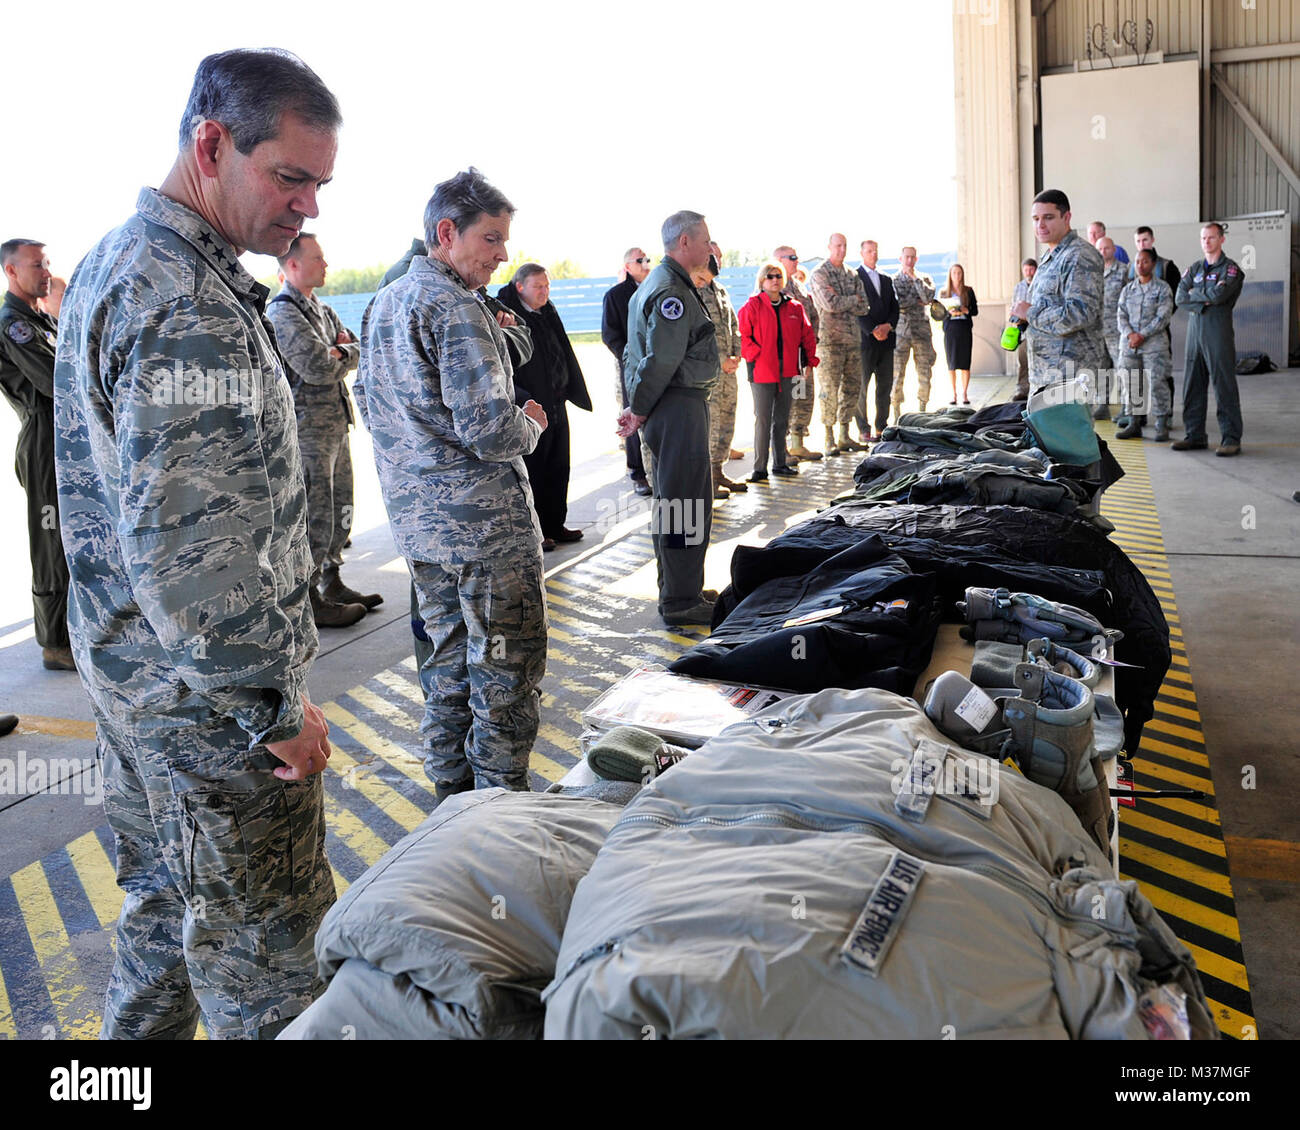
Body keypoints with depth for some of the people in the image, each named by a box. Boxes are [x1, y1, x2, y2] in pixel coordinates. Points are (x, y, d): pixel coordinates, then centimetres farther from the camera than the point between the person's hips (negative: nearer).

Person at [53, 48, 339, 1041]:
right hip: (208, 697, -10)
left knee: (164, 903, 25)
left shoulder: (116, 262, 11)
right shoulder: (189, 305, -23)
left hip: (133, 663, 10)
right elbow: (183, 543, -28)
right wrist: (275, 708, -20)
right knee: (268, 956, 4)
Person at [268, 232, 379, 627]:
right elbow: (317, 368, -22)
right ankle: (310, 600, 4)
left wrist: (337, 353, -10)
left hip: (336, 423, 9)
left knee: (339, 509, 15)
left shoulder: (321, 309, 18)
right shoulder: (282, 311, -13)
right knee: (314, 515, -5)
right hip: (308, 427, -9)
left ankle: (332, 583, 28)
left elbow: (354, 351, 11)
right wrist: (341, 355, -2)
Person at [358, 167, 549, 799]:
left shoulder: (382, 304, 13)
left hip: (417, 518, 9)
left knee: (449, 659, 20)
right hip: (483, 520, -9)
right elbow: (488, 430, -24)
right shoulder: (456, 307, -17)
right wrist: (532, 425, -4)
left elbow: (368, 403, 23)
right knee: (505, 671, 2)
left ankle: (451, 792, 30)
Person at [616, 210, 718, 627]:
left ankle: (679, 590, 29)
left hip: (675, 409, 11)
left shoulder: (655, 284, 19)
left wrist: (636, 407, 14)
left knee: (672, 502, 18)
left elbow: (636, 353, 20)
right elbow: (662, 362, -22)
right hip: (679, 408, -11)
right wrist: (639, 411, -12)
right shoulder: (672, 292, -16)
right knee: (686, 505, -5)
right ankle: (682, 603, 1)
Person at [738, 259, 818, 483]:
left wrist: (810, 359, 9)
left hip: (786, 371, 5)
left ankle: (780, 463, 23)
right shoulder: (752, 307, -5)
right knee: (762, 420, -4)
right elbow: (742, 335, -8)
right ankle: (760, 468, 1)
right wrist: (755, 355, -15)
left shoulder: (794, 308, 9)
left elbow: (806, 334, 16)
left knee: (782, 420, 12)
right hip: (762, 371, -5)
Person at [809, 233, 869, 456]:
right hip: (830, 339, -6)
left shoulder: (851, 275, 15)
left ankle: (844, 436, 15)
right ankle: (829, 439, -2)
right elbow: (831, 303, -17)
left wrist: (842, 304, -8)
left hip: (852, 338, 7)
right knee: (830, 389, -7)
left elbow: (863, 308, 6)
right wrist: (853, 300, -3)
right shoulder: (819, 274, -3)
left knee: (851, 387, 7)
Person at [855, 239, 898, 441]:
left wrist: (888, 325, -5)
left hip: (886, 339, 6)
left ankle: (881, 426, 14)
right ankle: (864, 429, 3)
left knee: (885, 384, 7)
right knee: (862, 385, -3)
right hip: (865, 339, -6)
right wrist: (873, 330, -16)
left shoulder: (886, 279, 19)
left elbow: (894, 307, 15)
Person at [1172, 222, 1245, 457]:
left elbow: (1219, 295, -16)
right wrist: (1204, 301, -8)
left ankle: (1231, 439, -3)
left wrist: (1195, 293, -1)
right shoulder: (1194, 269, 17)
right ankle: (1194, 436, 14)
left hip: (1218, 332, -5)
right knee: (1192, 385, 6)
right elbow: (1180, 297, 5)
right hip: (1194, 331, 6)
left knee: (1224, 385, -6)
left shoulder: (1231, 269, 1)